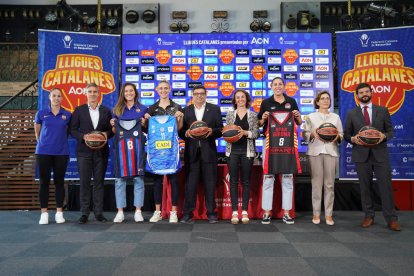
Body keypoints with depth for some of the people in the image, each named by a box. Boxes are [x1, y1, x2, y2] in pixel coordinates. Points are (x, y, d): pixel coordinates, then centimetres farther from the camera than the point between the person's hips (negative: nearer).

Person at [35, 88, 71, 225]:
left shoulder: (67, 115, 3)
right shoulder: (41, 113, 3)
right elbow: (37, 132, 15)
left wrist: (59, 141, 12)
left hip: (62, 152, 0)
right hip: (43, 152, 0)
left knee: (59, 181, 5)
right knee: (44, 181, 3)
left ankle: (59, 213, 13)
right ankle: (44, 213, 11)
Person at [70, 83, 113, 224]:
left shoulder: (106, 111, 10)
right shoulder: (79, 110, 7)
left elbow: (111, 129, 10)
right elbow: (73, 130, 3)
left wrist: (106, 134, -10)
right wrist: (83, 136, -13)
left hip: (101, 151, 1)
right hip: (84, 151, -1)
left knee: (99, 182, 5)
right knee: (84, 183, 0)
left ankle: (99, 212, 11)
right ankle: (84, 213, 8)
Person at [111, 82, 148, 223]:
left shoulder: (142, 108, 10)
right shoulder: (117, 109, 14)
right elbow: (114, 132, 17)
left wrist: (144, 124, -7)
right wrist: (113, 125, -3)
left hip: (137, 146, -1)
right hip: (121, 146, 1)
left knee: (138, 178, 0)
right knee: (120, 178, 1)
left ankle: (138, 211, 8)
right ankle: (120, 212, 8)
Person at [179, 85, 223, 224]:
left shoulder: (214, 109, 9)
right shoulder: (185, 110, 12)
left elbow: (220, 129, 5)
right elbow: (181, 131, 9)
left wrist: (212, 131, -15)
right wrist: (186, 133, -13)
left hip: (208, 151, 0)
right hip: (191, 151, 1)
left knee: (210, 183, 3)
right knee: (190, 183, 1)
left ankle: (211, 213, 12)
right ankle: (188, 213, 8)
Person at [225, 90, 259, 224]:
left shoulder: (253, 115, 6)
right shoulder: (229, 114, 9)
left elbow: (256, 134, 0)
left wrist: (245, 132, -16)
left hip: (247, 151, -1)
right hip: (233, 150, 1)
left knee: (246, 181, 4)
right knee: (233, 181, 0)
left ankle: (245, 211, 10)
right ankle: (234, 212, 6)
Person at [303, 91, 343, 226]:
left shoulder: (336, 117, 15)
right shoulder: (310, 117, 10)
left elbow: (342, 134, 13)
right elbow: (305, 134, 5)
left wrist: (337, 136, -9)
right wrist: (313, 134, -14)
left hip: (331, 151, 2)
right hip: (315, 151, -1)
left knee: (329, 184, -1)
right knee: (316, 183, -2)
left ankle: (328, 214, 5)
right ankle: (316, 213, 5)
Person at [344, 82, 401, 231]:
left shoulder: (383, 110, 8)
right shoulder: (351, 114, 8)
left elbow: (391, 130, 8)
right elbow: (346, 134, 9)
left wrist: (384, 136, -14)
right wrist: (353, 139, -13)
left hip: (380, 154, 0)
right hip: (361, 155, 0)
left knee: (386, 186, -2)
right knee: (365, 187, 6)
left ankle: (391, 218, 6)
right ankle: (369, 216, 17)